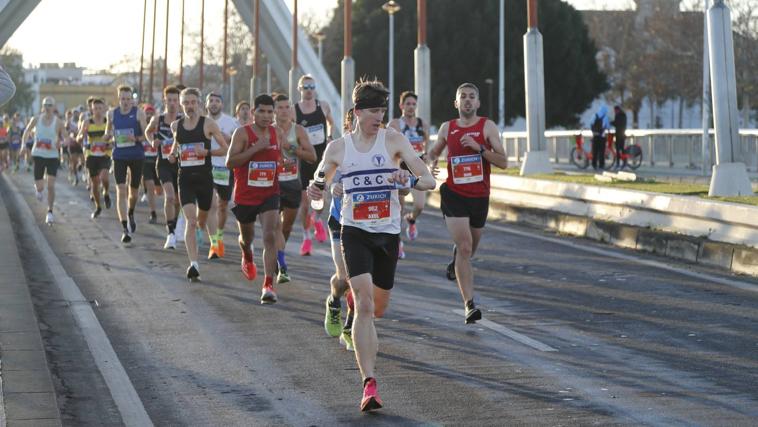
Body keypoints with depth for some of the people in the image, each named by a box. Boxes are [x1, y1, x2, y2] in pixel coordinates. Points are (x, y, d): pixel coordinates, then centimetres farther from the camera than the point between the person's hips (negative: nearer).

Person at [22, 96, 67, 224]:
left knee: (51, 185, -11)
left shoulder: (58, 122, -8)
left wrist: (60, 142, -24)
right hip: (38, 155, 2)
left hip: (53, 156, -2)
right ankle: (38, 189, 44)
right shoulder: (36, 119, -2)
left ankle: (50, 212, -1)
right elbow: (27, 131, 14)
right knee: (39, 186, 5)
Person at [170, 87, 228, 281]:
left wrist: (207, 152, -17)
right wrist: (173, 152, 6)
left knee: (202, 222, 15)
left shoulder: (208, 124, -4)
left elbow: (225, 148, -2)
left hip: (205, 177, -1)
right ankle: (193, 265, -20)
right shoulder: (176, 125, 6)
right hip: (185, 178, 1)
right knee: (190, 221, -15)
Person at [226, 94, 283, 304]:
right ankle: (247, 259, 57)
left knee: (270, 236, -17)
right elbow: (230, 162, -21)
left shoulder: (278, 134, 2)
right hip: (245, 196, -1)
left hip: (269, 194, 1)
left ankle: (268, 285, -19)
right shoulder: (242, 133, -11)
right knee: (246, 236, 20)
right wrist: (255, 148, -26)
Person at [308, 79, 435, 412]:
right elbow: (317, 184, 15)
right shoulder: (338, 147, 3)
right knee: (364, 304, -18)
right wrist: (314, 191, -10)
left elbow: (430, 181, -5)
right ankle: (369, 384, -22)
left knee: (378, 308, 14)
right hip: (355, 232, -2)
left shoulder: (394, 140, -1)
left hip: (388, 233, 2)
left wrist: (410, 181, -28)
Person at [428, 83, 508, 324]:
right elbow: (434, 152, 22)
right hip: (454, 195, -2)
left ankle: (455, 259, 58)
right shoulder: (447, 128, 3)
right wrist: (432, 162, -1)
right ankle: (469, 305, -17)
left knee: (471, 247, 20)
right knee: (464, 248, -15)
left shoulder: (487, 127, -3)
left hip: (480, 196, 2)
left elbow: (503, 162, -9)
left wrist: (479, 148, -21)